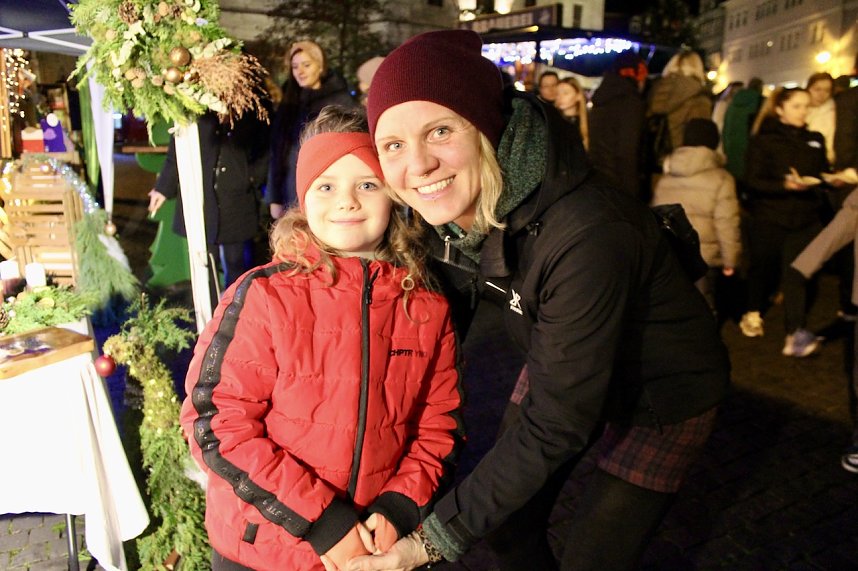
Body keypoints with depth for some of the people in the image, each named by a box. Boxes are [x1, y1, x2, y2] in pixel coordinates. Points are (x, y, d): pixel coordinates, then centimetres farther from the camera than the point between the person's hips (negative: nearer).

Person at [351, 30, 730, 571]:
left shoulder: (585, 237, -39)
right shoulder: (443, 208, -19)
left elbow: (557, 424, -32)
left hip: (665, 389, -5)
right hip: (559, 367, 5)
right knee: (510, 523, 15)